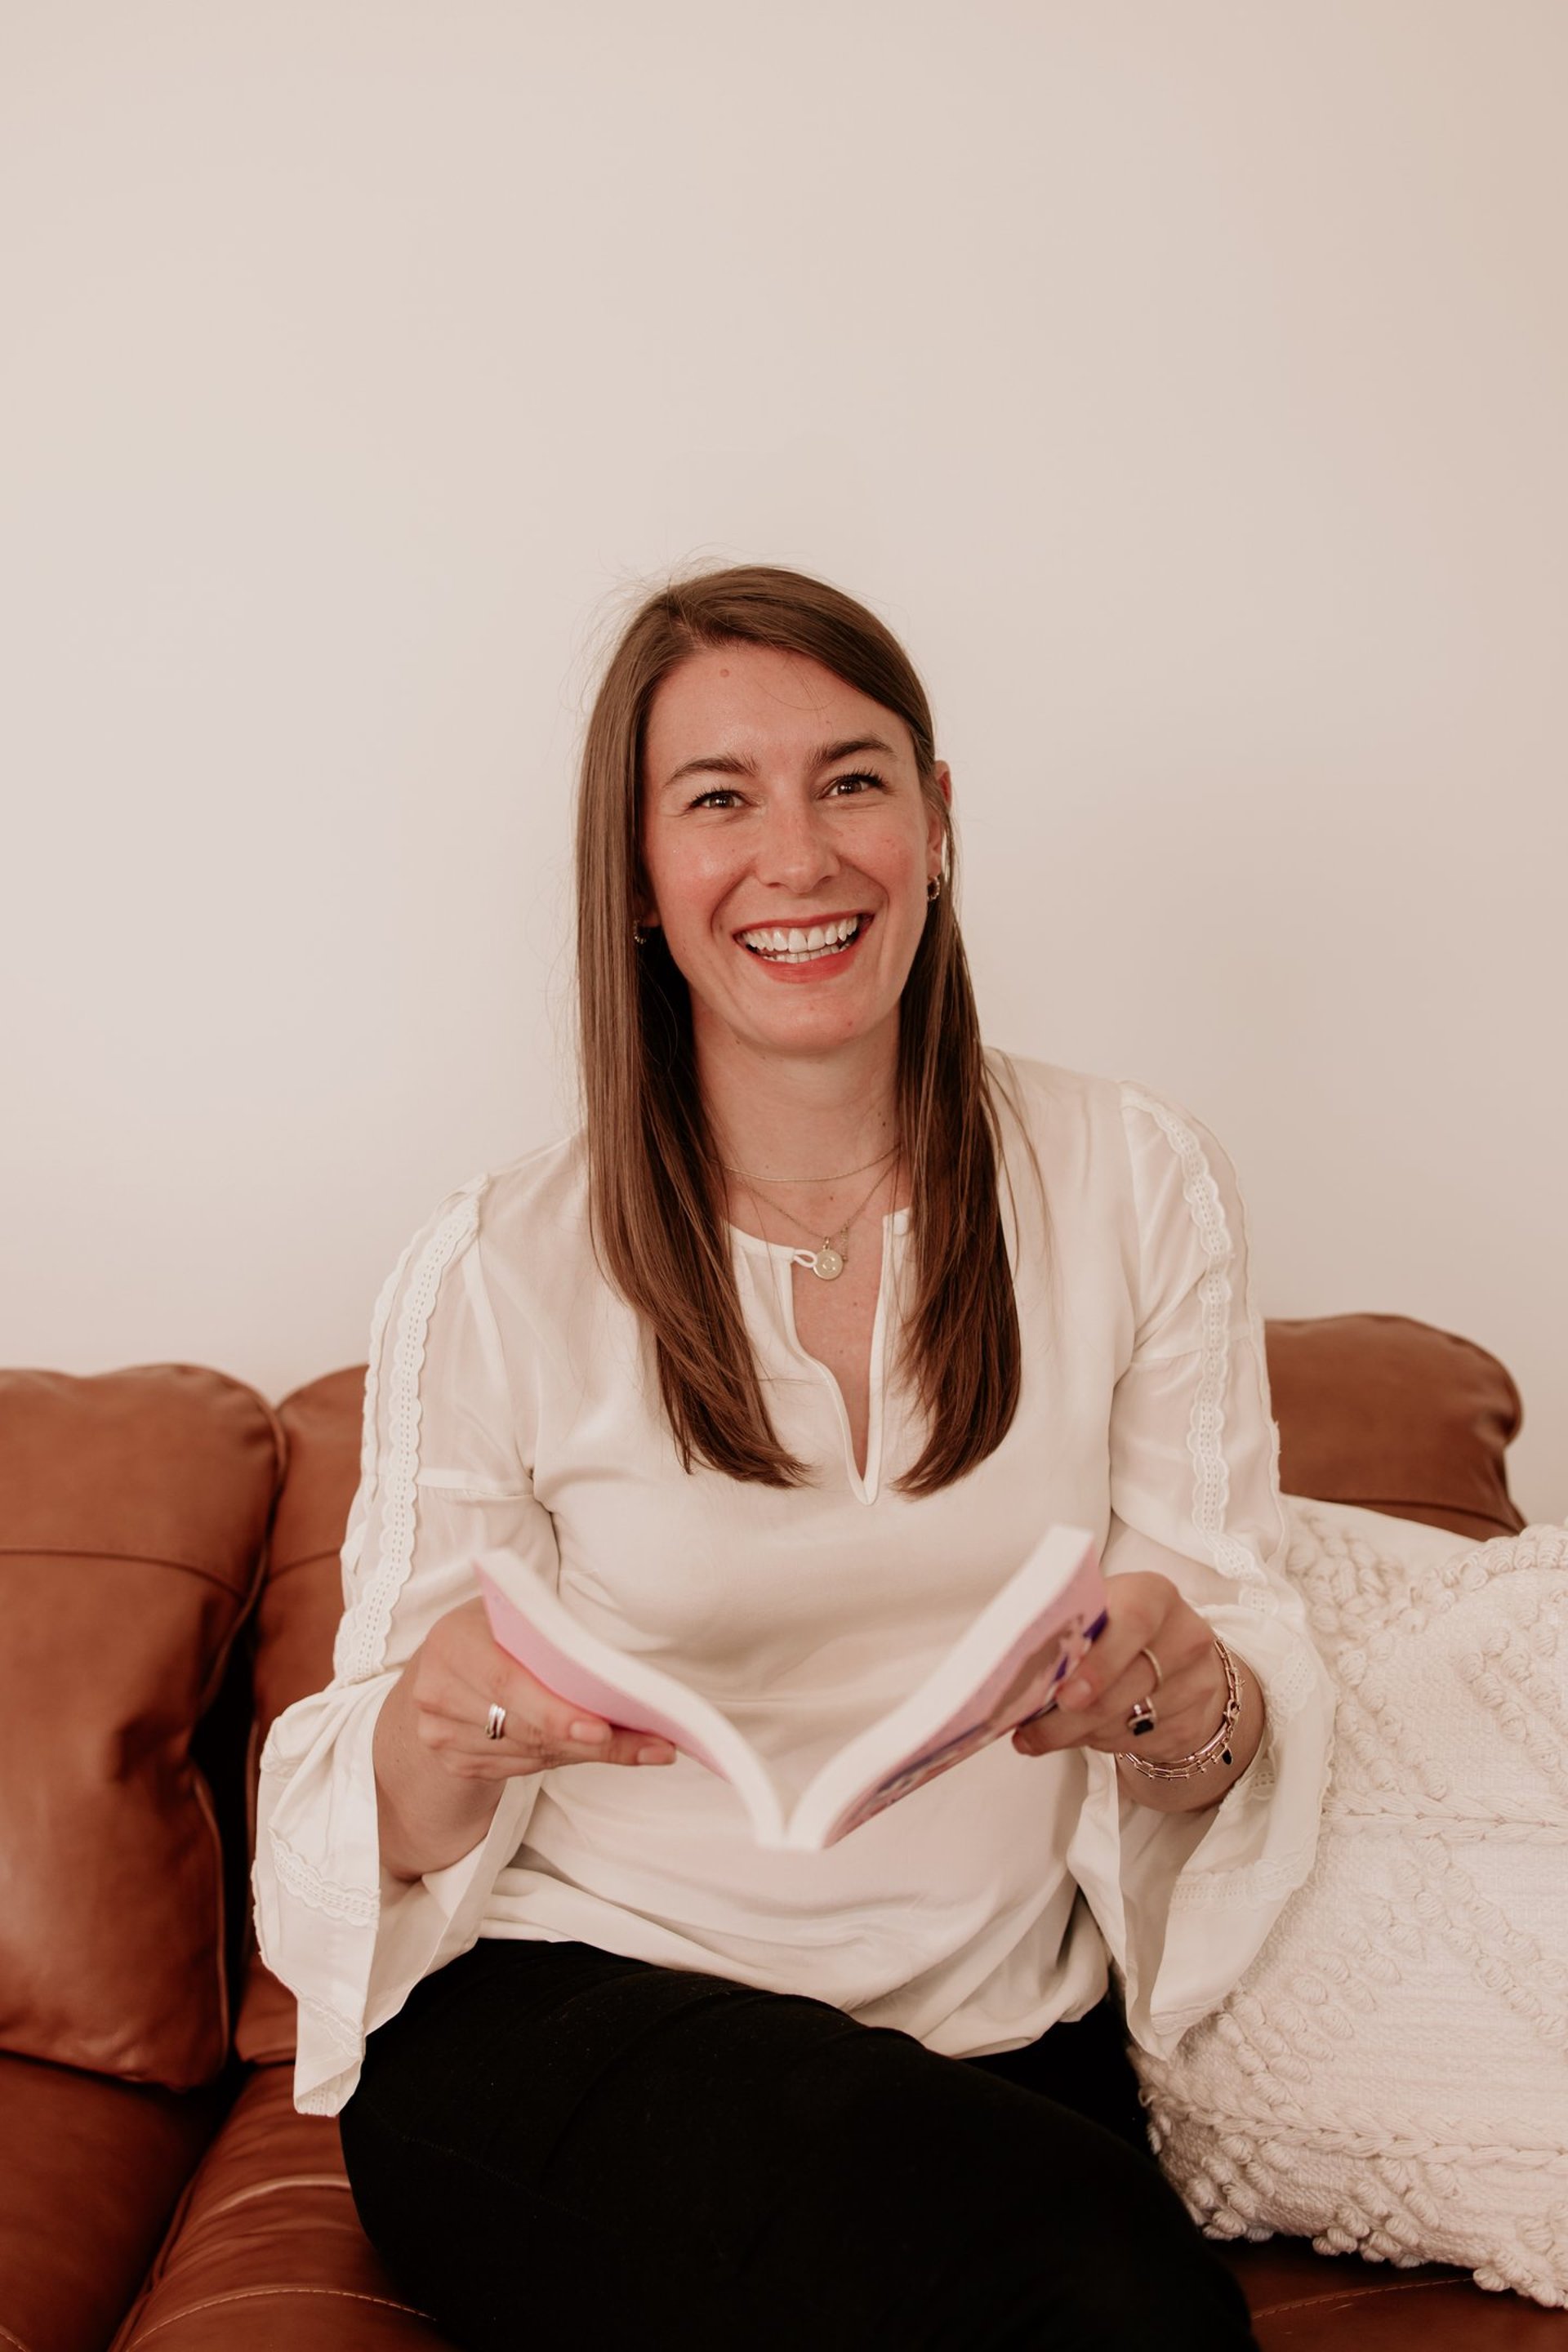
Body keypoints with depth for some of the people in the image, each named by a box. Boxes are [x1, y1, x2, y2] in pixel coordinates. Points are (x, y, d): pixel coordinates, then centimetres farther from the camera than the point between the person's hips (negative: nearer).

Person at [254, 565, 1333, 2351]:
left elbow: (1258, 1668, 2)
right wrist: (441, 1737, -25)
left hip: (1007, 2043, 3)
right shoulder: (497, 1274, -4)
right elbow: (379, 1835, -2)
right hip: (568, 2007, -2)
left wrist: (1190, 1707, -22)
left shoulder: (1135, 1184, 1)